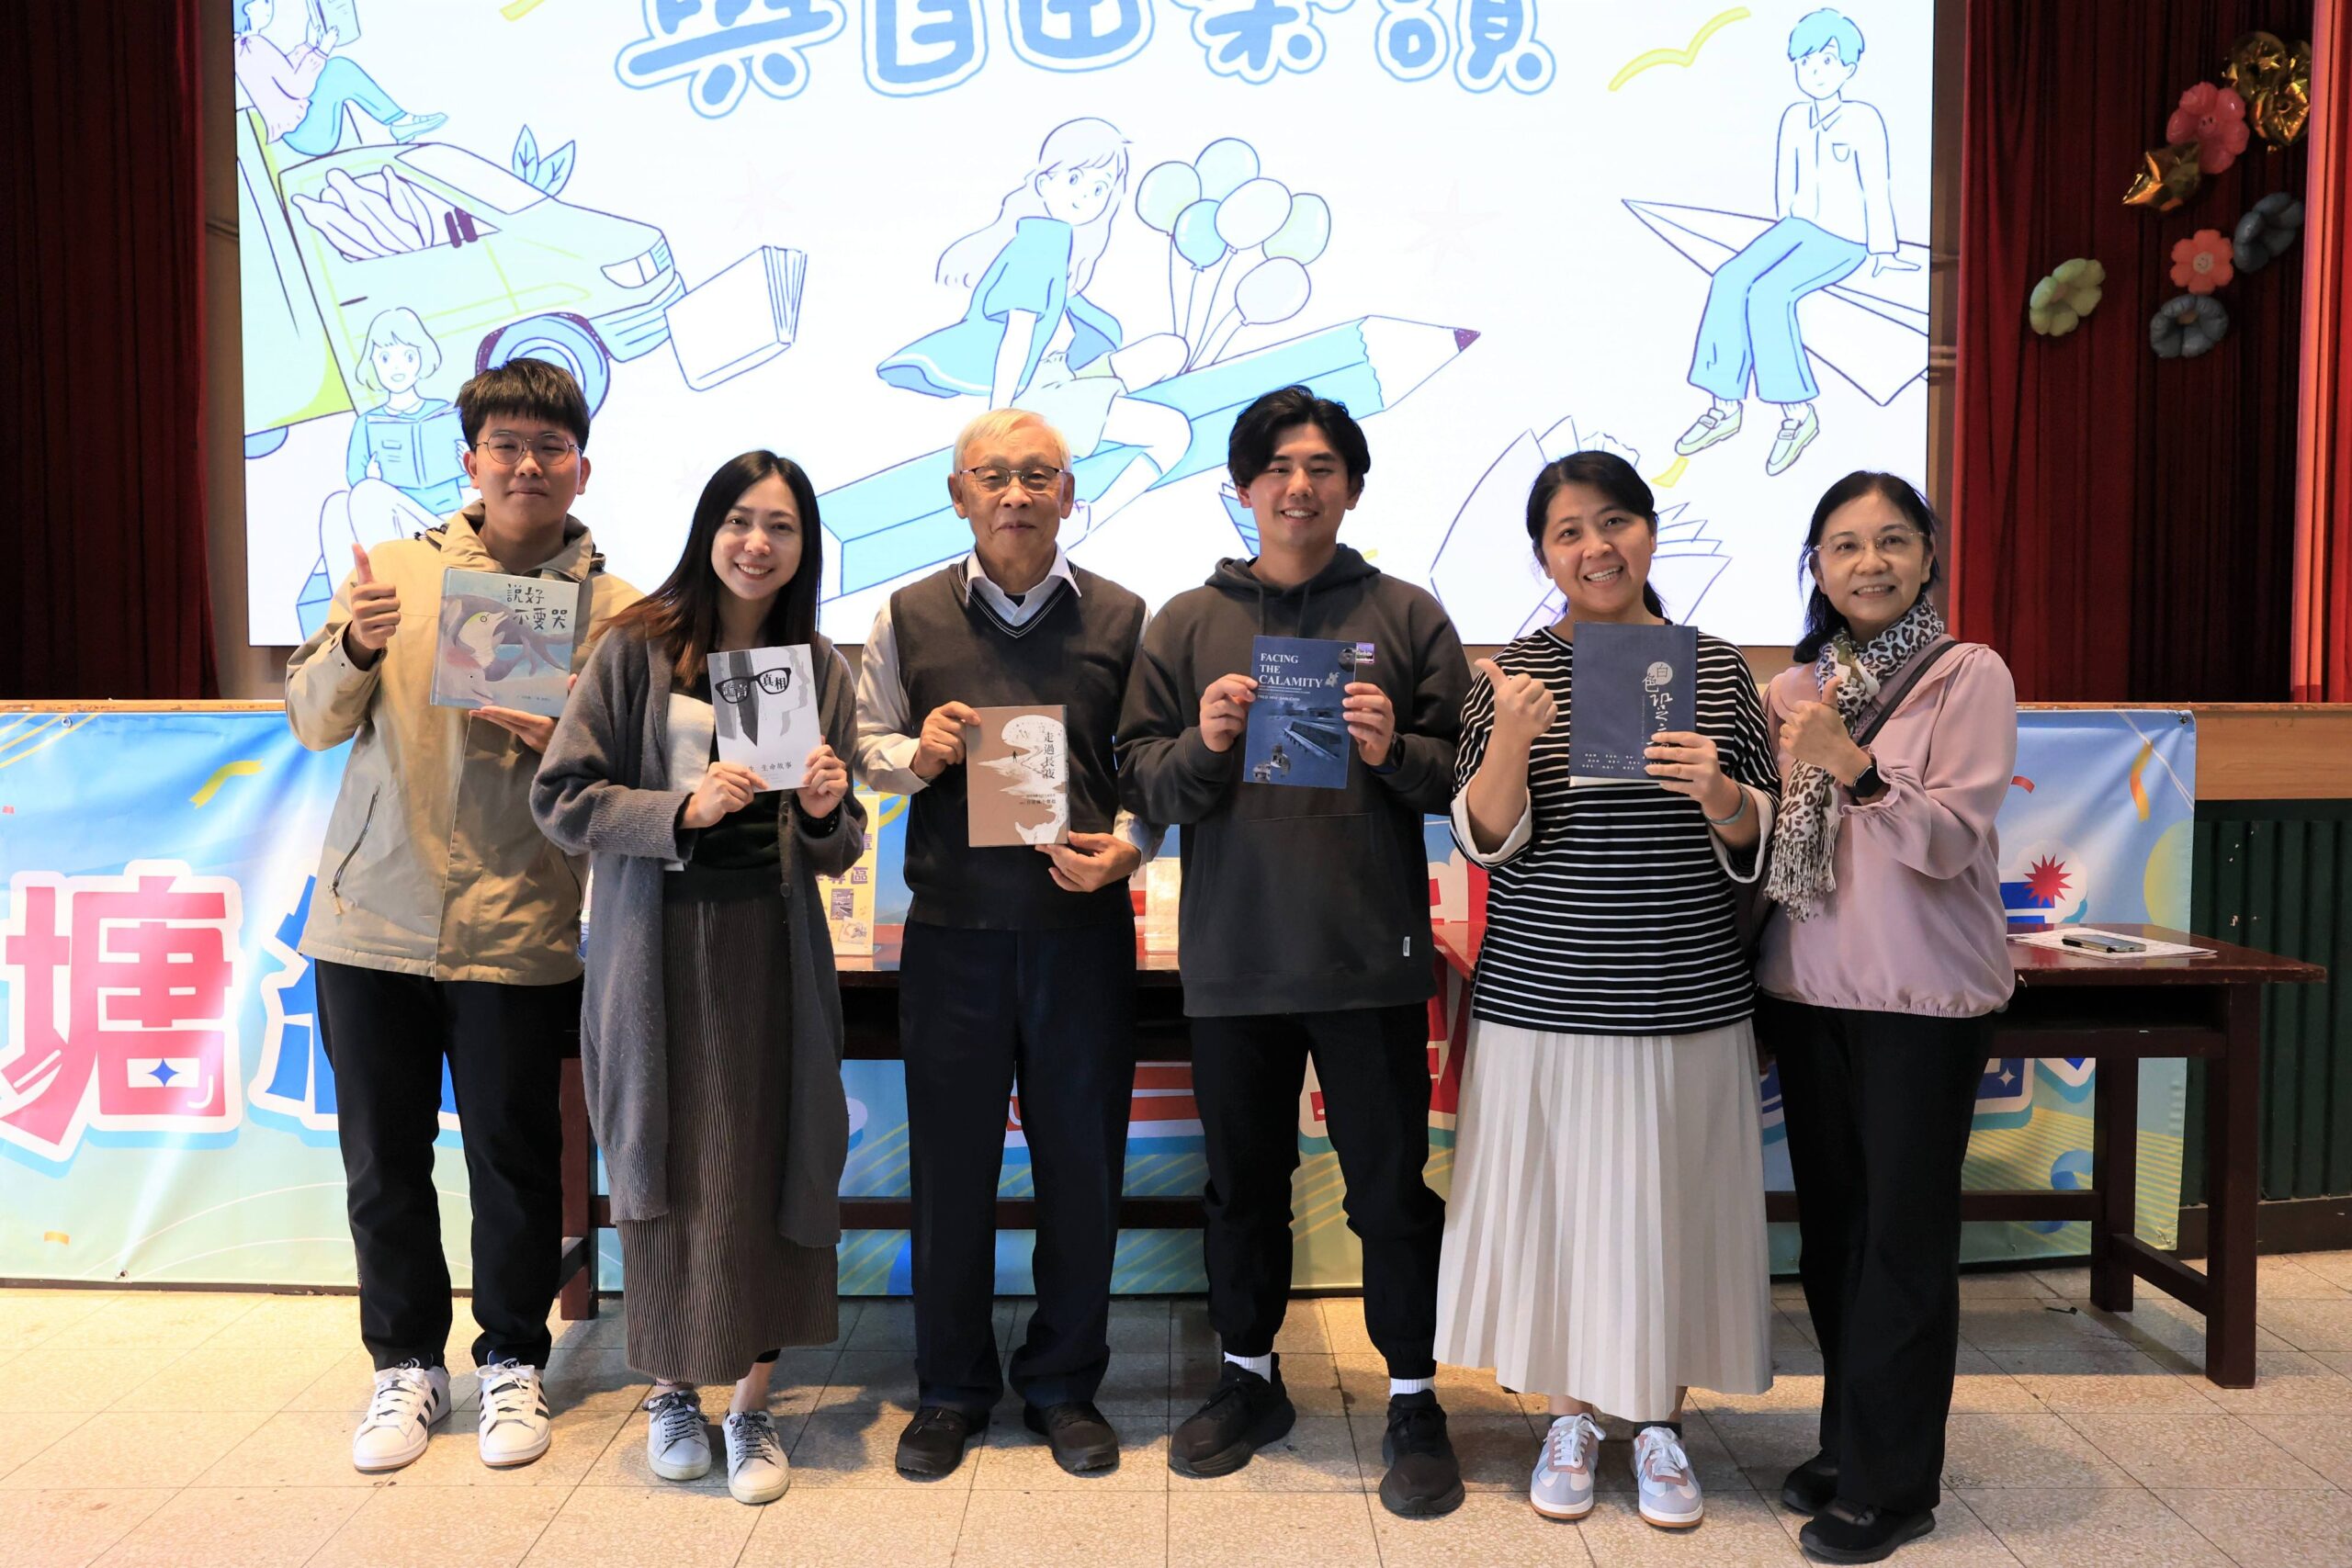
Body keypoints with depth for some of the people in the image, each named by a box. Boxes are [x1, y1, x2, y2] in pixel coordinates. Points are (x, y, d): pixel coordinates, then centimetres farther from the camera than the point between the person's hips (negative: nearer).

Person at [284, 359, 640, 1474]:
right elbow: (313, 720, 3)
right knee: (381, 1159, 11)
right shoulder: (395, 570, 7)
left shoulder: (615, 610, 2)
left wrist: (558, 740, -18)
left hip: (518, 933, -2)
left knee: (513, 1158, 6)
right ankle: (406, 1364, 29)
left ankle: (512, 1361, 26)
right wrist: (353, 648, -16)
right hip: (370, 920, 2)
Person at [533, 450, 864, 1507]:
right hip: (657, 942, -1)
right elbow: (562, 799, -4)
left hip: (772, 946, 2)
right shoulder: (639, 648, 0)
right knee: (666, 1171, 6)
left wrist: (825, 811, -11)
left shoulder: (820, 667, 7)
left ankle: (751, 1405, 19)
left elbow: (836, 852, 11)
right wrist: (683, 807, -17)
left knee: (765, 1171, 2)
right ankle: (670, 1392, 26)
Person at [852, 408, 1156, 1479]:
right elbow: (866, 746, 13)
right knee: (950, 1162, 9)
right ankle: (950, 1389, 27)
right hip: (952, 931, 1)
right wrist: (916, 755, -8)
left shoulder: (1121, 618, 5)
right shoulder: (909, 617, 7)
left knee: (1081, 1163, 8)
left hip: (1085, 924, 0)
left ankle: (1064, 1385, 27)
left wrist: (1129, 846, -10)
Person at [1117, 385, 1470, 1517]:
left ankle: (1414, 1401, 24)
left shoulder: (1407, 615, 4)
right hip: (1231, 957, 2)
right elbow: (1138, 780, 3)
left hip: (1371, 957, -1)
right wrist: (1201, 746, -16)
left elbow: (1468, 776, 3)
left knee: (1392, 1188, 7)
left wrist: (1396, 752, -16)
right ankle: (1249, 1378, 34)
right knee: (1243, 1182, 15)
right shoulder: (1187, 624, 7)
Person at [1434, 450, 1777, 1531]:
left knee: (1672, 1203, 9)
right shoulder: (1513, 673, 0)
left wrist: (1718, 794, -17)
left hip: (1690, 1000, 1)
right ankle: (1571, 1415, 28)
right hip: (1543, 999, -1)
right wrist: (1511, 741, -24)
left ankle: (1659, 1420, 29)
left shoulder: (1717, 668, 4)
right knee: (1557, 1201, 6)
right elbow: (1485, 840, -6)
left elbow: (1761, 844, 6)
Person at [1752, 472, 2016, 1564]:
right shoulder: (1792, 688, 8)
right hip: (1808, 986, 5)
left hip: (1923, 993, -5)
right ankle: (1850, 1444, 28)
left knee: (1902, 1234, 3)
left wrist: (1854, 767, -28)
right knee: (1830, 1225, 12)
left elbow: (1950, 837, -17)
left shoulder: (1970, 675, -6)